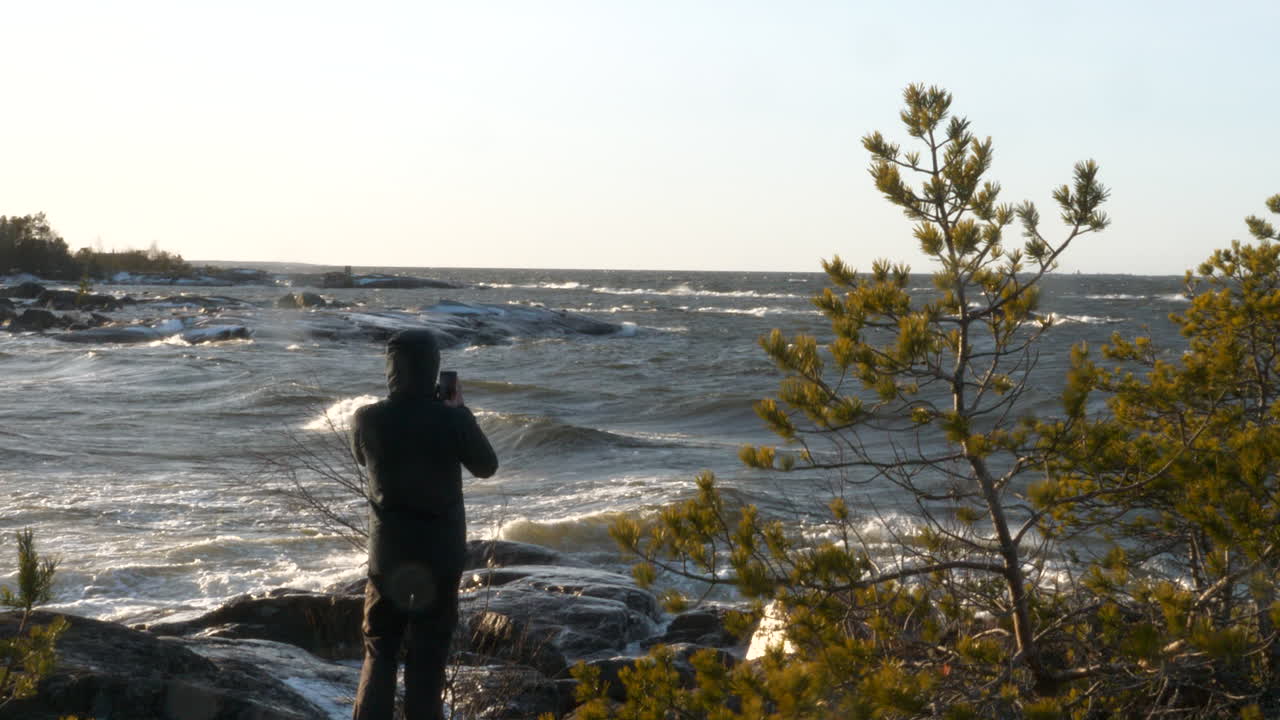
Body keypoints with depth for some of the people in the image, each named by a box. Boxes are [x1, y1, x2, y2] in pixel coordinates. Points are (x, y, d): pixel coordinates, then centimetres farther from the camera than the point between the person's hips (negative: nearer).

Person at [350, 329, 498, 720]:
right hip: (441, 553, -1)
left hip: (388, 552, 1)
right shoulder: (453, 420, -14)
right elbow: (486, 466, 4)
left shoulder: (368, 419, -9)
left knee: (379, 652, 12)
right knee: (428, 655, 8)